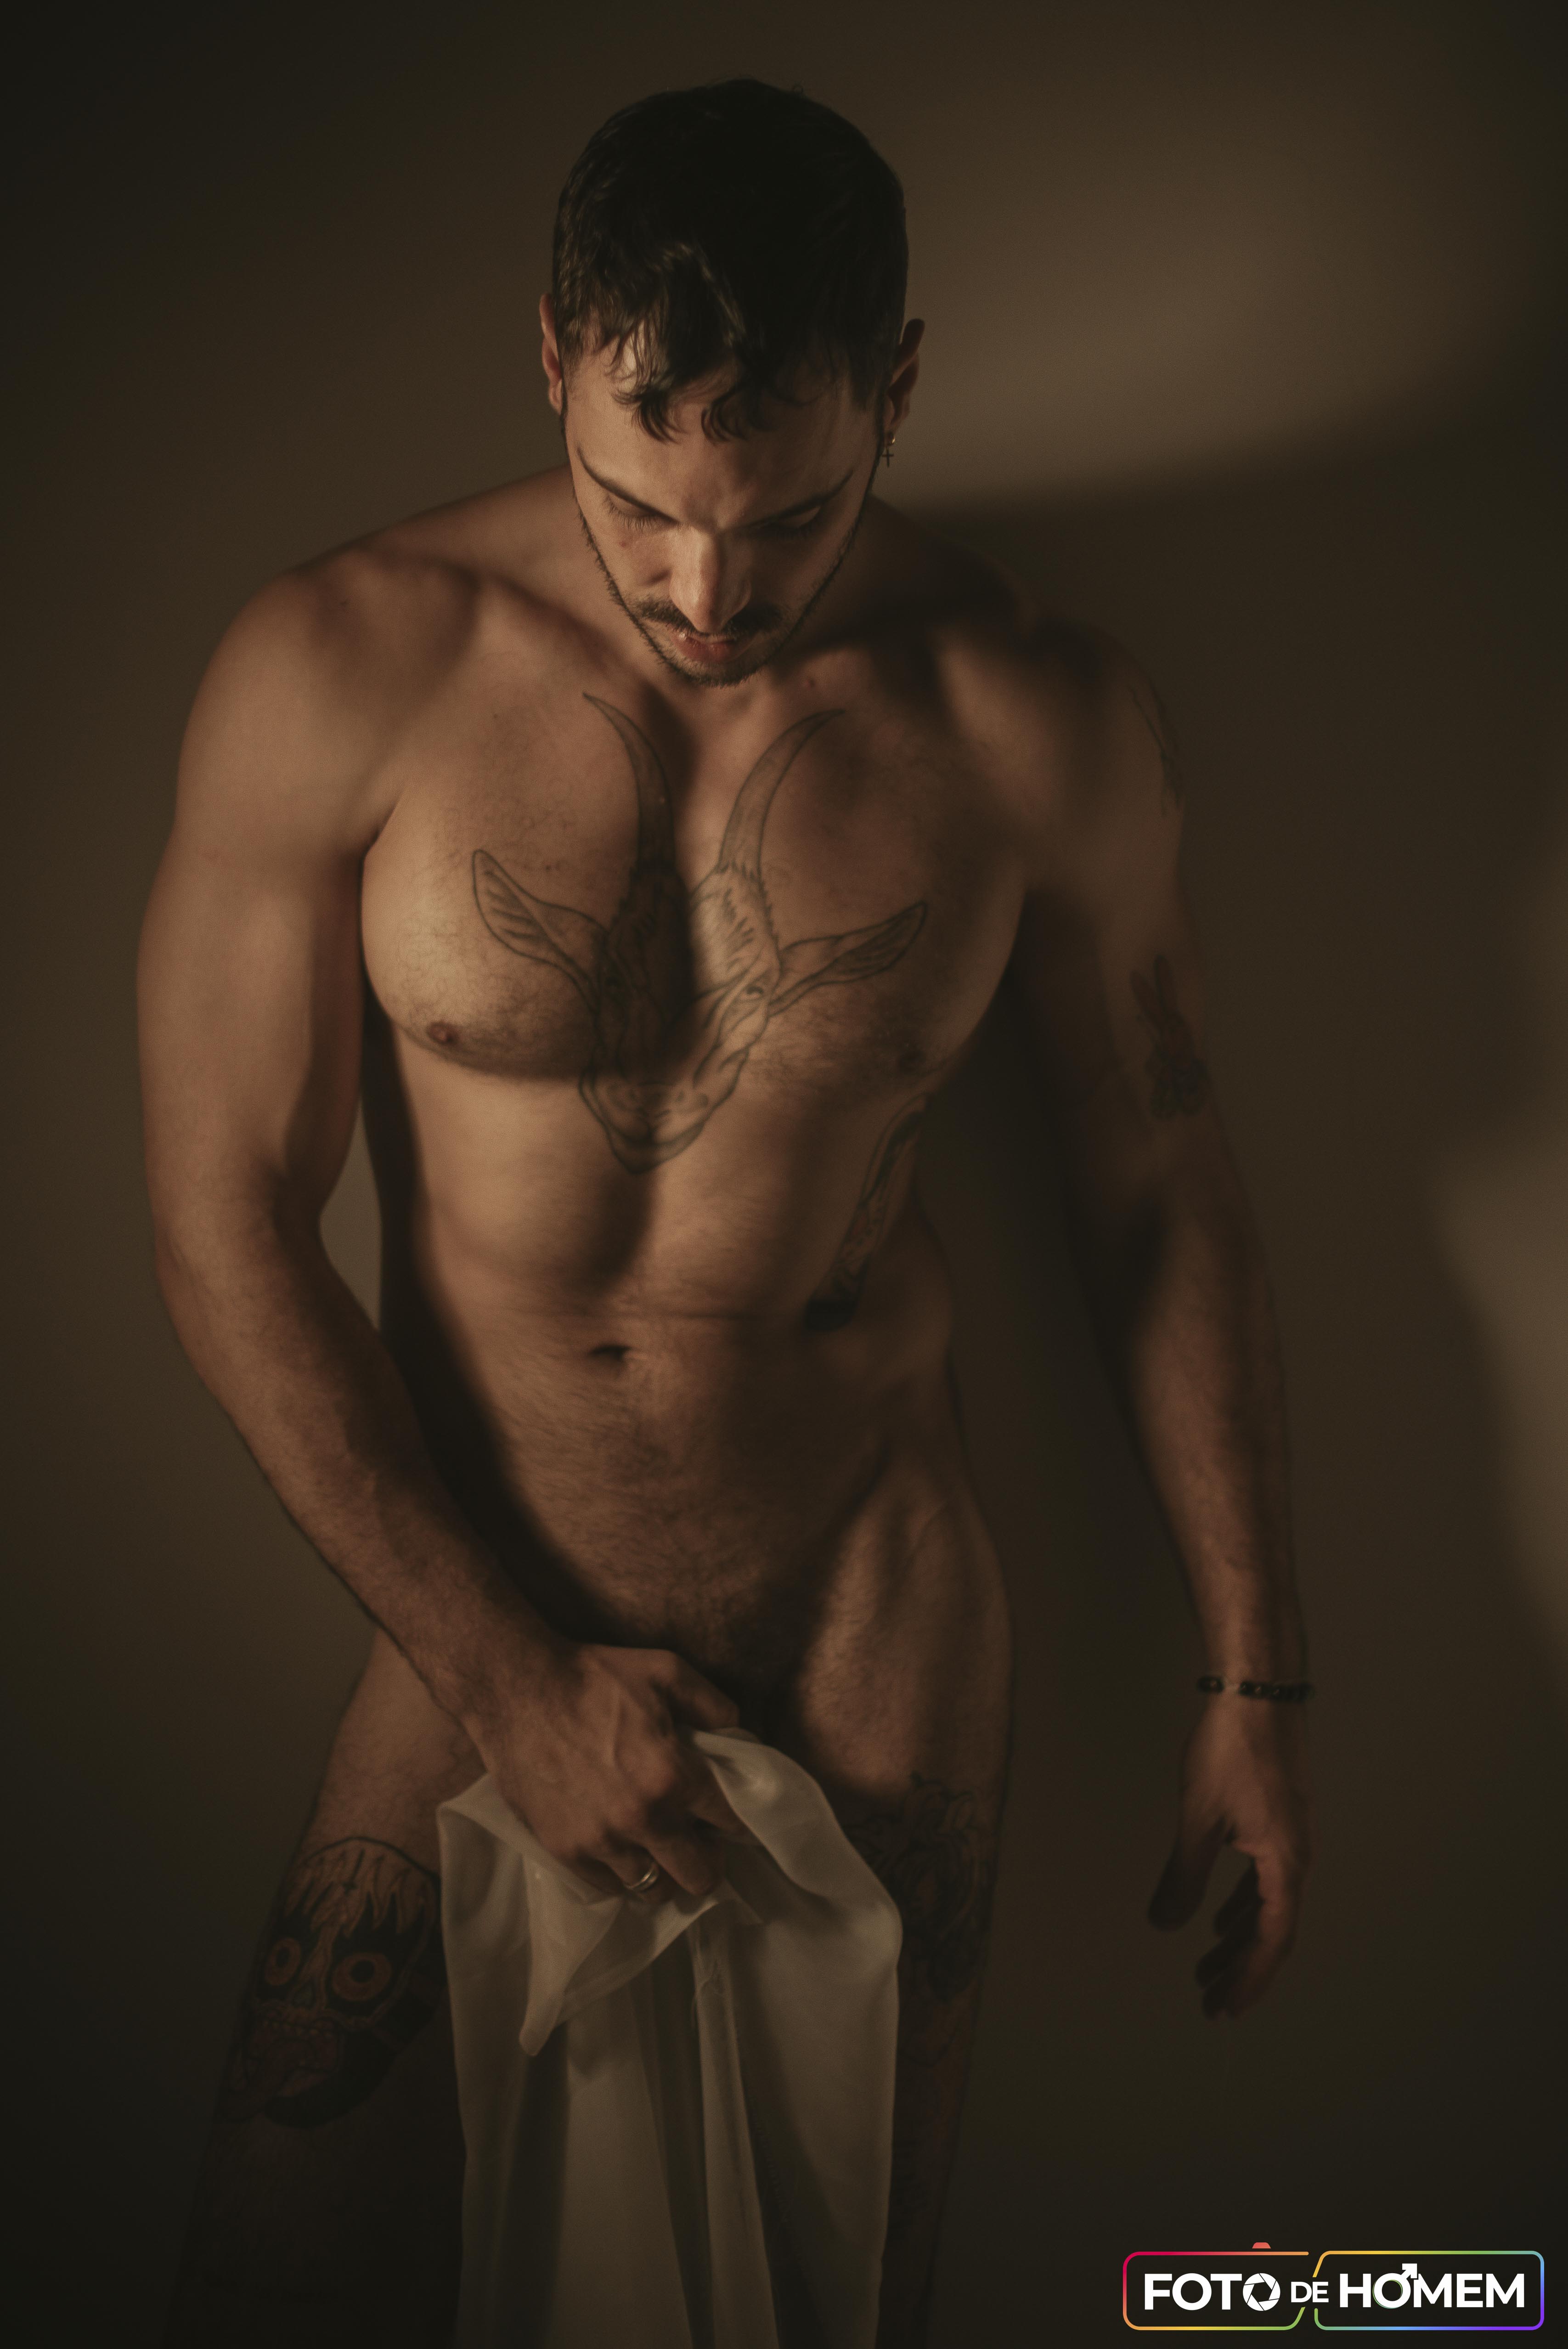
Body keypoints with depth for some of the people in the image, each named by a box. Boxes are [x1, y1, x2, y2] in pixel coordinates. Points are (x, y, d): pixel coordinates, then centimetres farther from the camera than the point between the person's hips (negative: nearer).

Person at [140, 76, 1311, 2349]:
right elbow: (225, 1227, -9)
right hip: (476, 1616, 0)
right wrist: (507, 1676, -11)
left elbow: (1161, 1186, 2)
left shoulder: (1043, 717, -9)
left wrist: (1254, 1684, 4)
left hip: (881, 1601, 1)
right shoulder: (336, 673, -13)